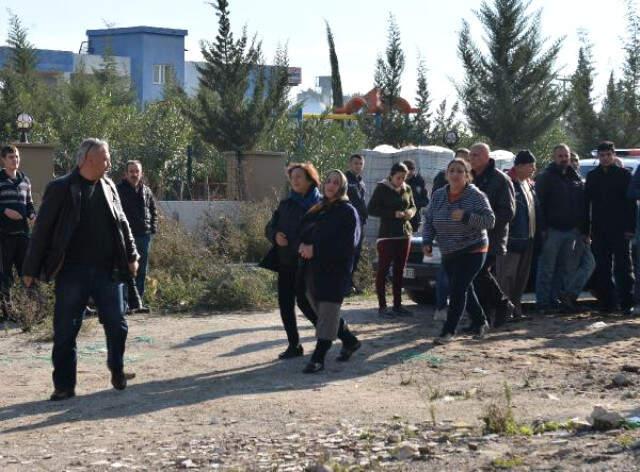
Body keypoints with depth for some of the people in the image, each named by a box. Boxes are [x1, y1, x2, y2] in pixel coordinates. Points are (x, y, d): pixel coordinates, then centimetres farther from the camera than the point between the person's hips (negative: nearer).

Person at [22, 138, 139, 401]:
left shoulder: (108, 187, 9)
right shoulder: (60, 189, -6)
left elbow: (122, 224, 16)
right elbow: (42, 230, -5)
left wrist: (131, 256, 8)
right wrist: (31, 269, -6)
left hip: (108, 270, 4)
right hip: (72, 272, -4)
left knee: (117, 325, 7)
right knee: (65, 331, 1)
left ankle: (118, 373, 28)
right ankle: (64, 386, 11)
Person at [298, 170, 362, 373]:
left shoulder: (347, 211, -4)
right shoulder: (317, 210, 17)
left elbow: (347, 242, -14)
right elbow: (304, 231, 19)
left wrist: (316, 249, -17)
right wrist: (304, 244, -6)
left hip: (335, 269, -7)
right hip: (313, 268, 7)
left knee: (327, 312, -8)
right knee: (320, 309, 12)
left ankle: (318, 358, -10)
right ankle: (350, 341, 30)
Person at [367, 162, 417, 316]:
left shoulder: (407, 189, 9)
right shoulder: (382, 188, -6)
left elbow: (413, 206, 22)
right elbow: (371, 209, -10)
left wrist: (411, 212, -3)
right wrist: (393, 214, -19)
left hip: (404, 234, 6)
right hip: (387, 234, -5)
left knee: (399, 270, 8)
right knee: (383, 269, -4)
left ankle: (397, 304, 14)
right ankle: (382, 306, -1)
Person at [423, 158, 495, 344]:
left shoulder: (476, 196, -12)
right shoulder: (438, 196, 2)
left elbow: (490, 220, -17)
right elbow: (429, 220, 10)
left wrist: (466, 216, -29)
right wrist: (427, 241, -4)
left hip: (472, 251, -6)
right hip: (448, 254, 6)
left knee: (458, 289, -14)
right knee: (464, 289, 15)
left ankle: (449, 330, -9)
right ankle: (480, 322, 33)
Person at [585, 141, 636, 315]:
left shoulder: (624, 174, 2)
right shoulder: (592, 176, 11)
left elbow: (631, 203, -2)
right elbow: (586, 204, 11)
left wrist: (630, 228, -10)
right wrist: (585, 230, 4)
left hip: (620, 230, -3)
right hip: (599, 231, 3)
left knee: (623, 267, -2)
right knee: (602, 269, 4)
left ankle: (626, 303, -1)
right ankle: (606, 303, 10)